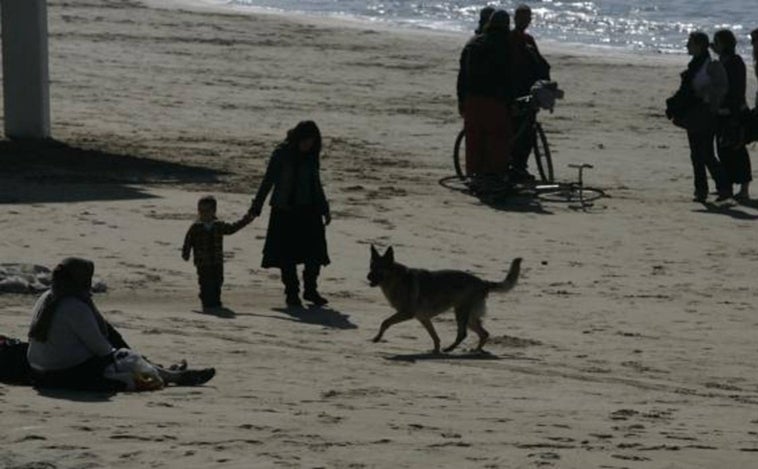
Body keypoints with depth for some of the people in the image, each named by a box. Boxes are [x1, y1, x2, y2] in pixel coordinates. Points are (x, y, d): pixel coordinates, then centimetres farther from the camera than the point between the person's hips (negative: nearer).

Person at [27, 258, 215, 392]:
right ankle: (179, 377, 23)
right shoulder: (76, 307, -23)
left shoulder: (45, 300, 8)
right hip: (75, 373, -10)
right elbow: (97, 344, -18)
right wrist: (115, 355, 2)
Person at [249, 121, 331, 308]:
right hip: (285, 211, -4)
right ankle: (291, 293, 9)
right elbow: (268, 181, -6)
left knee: (315, 252, -1)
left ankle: (310, 290, 14)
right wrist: (256, 207, -8)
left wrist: (324, 208, 22)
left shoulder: (311, 155, 6)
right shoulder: (282, 153, -8)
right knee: (287, 256, -1)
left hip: (308, 210, 4)